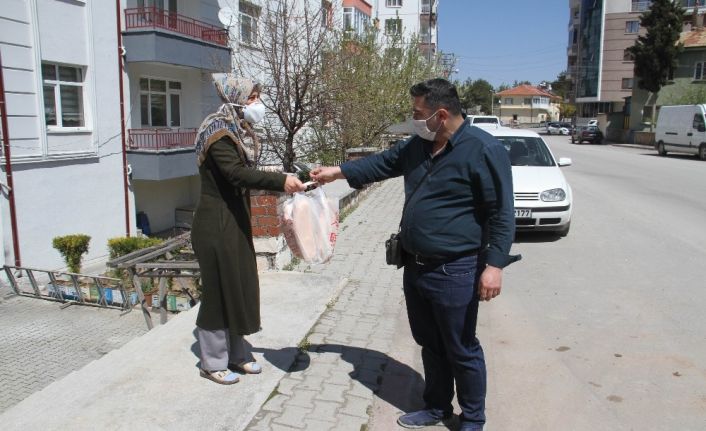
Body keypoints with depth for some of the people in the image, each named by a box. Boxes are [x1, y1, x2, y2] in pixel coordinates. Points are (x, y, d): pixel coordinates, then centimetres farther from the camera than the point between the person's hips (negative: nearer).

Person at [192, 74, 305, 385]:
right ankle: (213, 363, 17)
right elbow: (236, 173, -31)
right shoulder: (219, 134, -17)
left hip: (235, 223, 9)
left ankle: (236, 354, 29)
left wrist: (286, 182, 2)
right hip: (216, 226, -9)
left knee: (240, 286, 14)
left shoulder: (238, 133, 11)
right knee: (219, 289, 1)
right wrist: (280, 181, -36)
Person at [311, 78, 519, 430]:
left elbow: (501, 214, -16)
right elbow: (381, 163, 22)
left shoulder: (484, 150, -16)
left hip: (454, 273, -7)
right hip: (415, 267, 8)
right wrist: (337, 171, 20)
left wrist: (494, 264, -21)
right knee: (430, 345, 21)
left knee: (461, 351, 8)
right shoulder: (417, 146, 7)